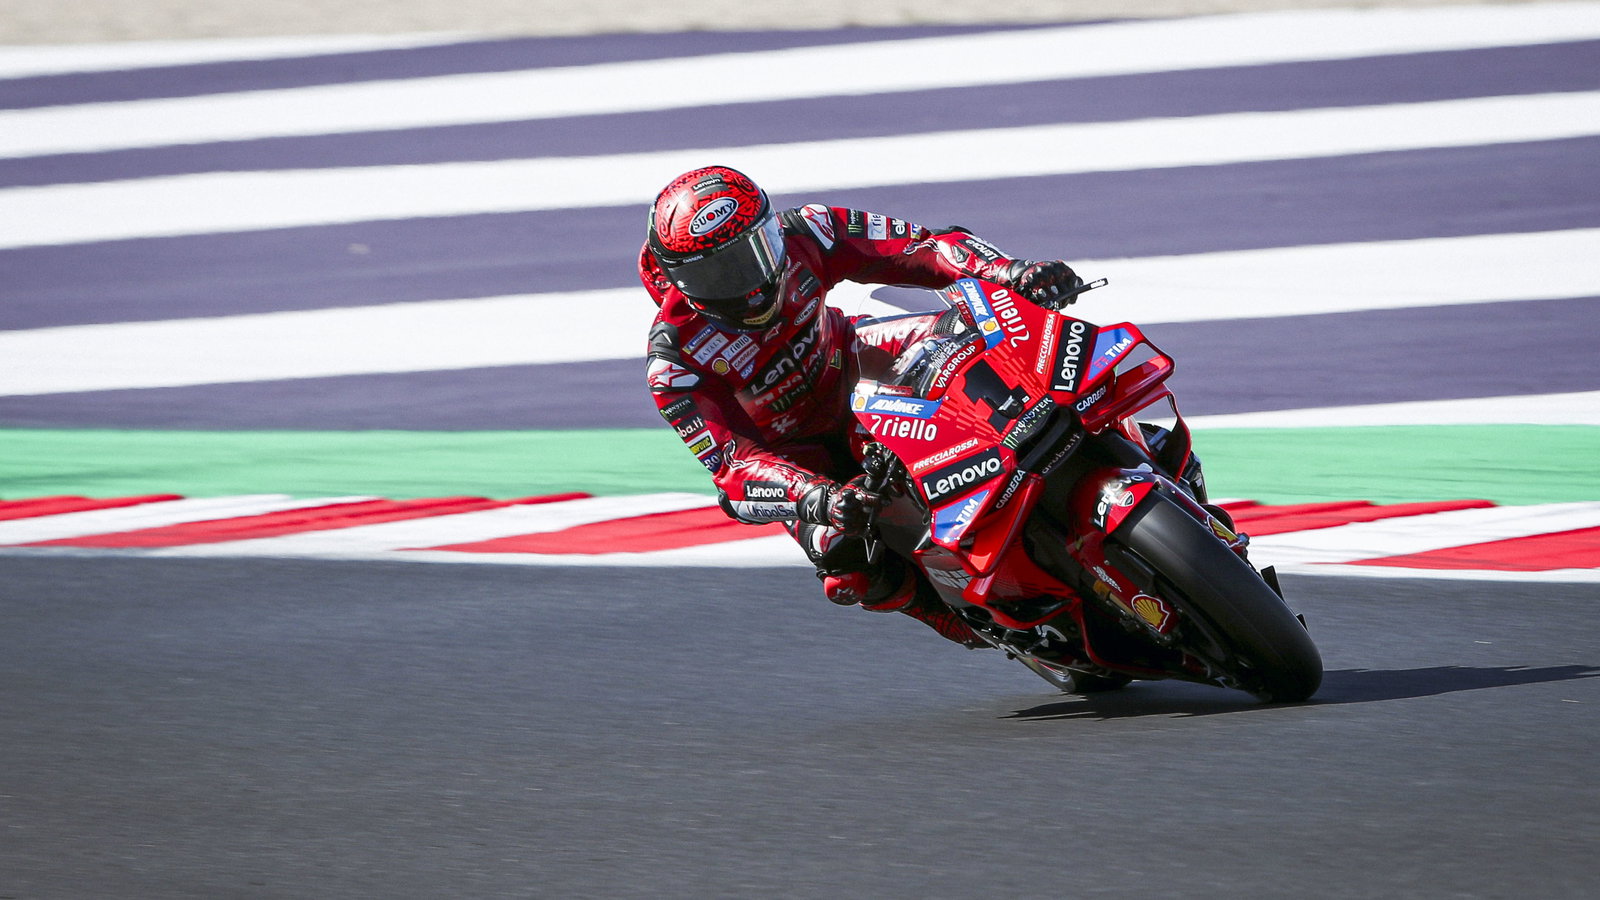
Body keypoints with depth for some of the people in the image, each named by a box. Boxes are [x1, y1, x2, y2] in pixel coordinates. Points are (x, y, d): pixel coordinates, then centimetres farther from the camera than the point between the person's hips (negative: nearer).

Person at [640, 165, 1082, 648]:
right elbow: (732, 463, -36)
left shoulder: (801, 235, -24)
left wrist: (1011, 271, -42)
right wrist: (818, 499, -54)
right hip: (793, 456, -4)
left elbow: (924, 246, -24)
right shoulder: (674, 359, -30)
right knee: (849, 565, -29)